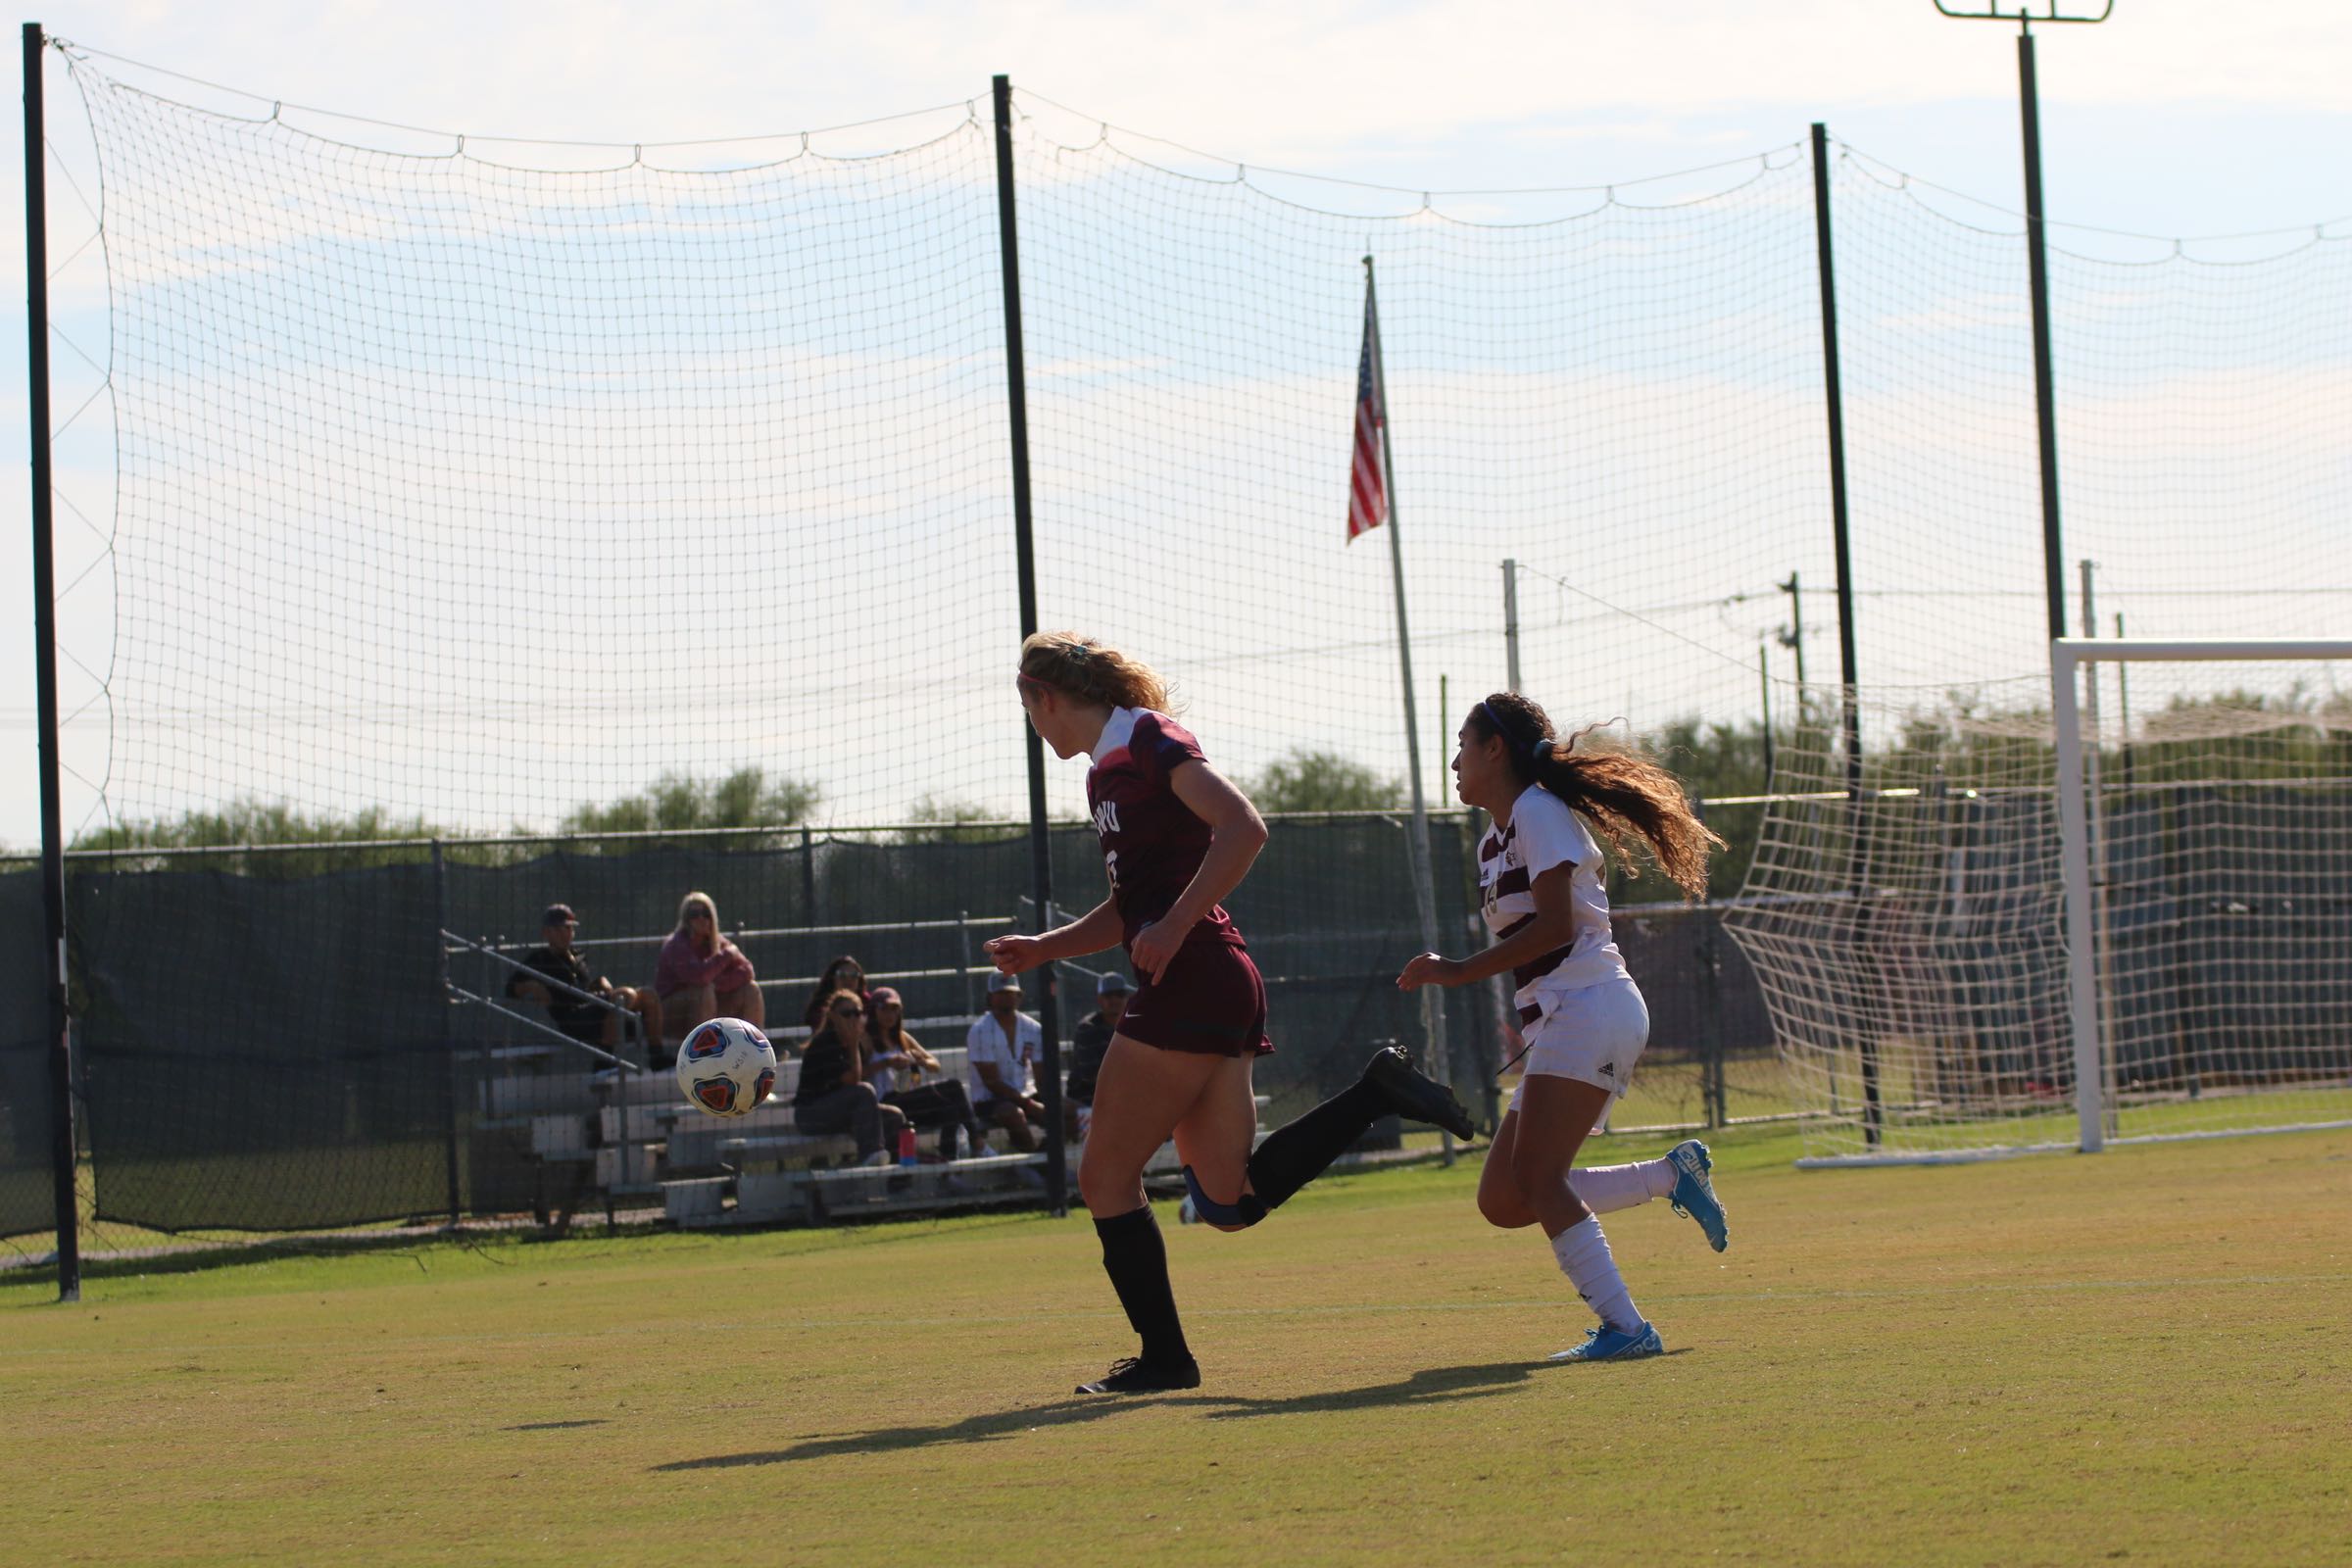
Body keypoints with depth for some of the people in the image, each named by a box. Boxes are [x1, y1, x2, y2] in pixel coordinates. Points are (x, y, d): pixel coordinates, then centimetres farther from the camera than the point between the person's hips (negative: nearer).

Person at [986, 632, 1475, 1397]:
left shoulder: (1148, 740, -7)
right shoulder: (1110, 767, 21)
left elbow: (1243, 828, -21)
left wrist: (1174, 927, -22)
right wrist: (1042, 947, 21)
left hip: (1192, 984, -10)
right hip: (1216, 991, 10)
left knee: (1106, 1177, -1)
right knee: (1231, 1202, 5)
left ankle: (1163, 1357, 4)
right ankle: (1374, 1091, 4)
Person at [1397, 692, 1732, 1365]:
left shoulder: (1539, 811, -6)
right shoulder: (1493, 842, 22)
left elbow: (1553, 925, -16)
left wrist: (1461, 971, -15)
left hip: (1591, 1006, -10)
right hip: (1556, 1023, 10)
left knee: (1536, 1178, -19)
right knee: (1502, 1201, 4)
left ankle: (1625, 1327, -21)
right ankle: (1673, 1174, 9)